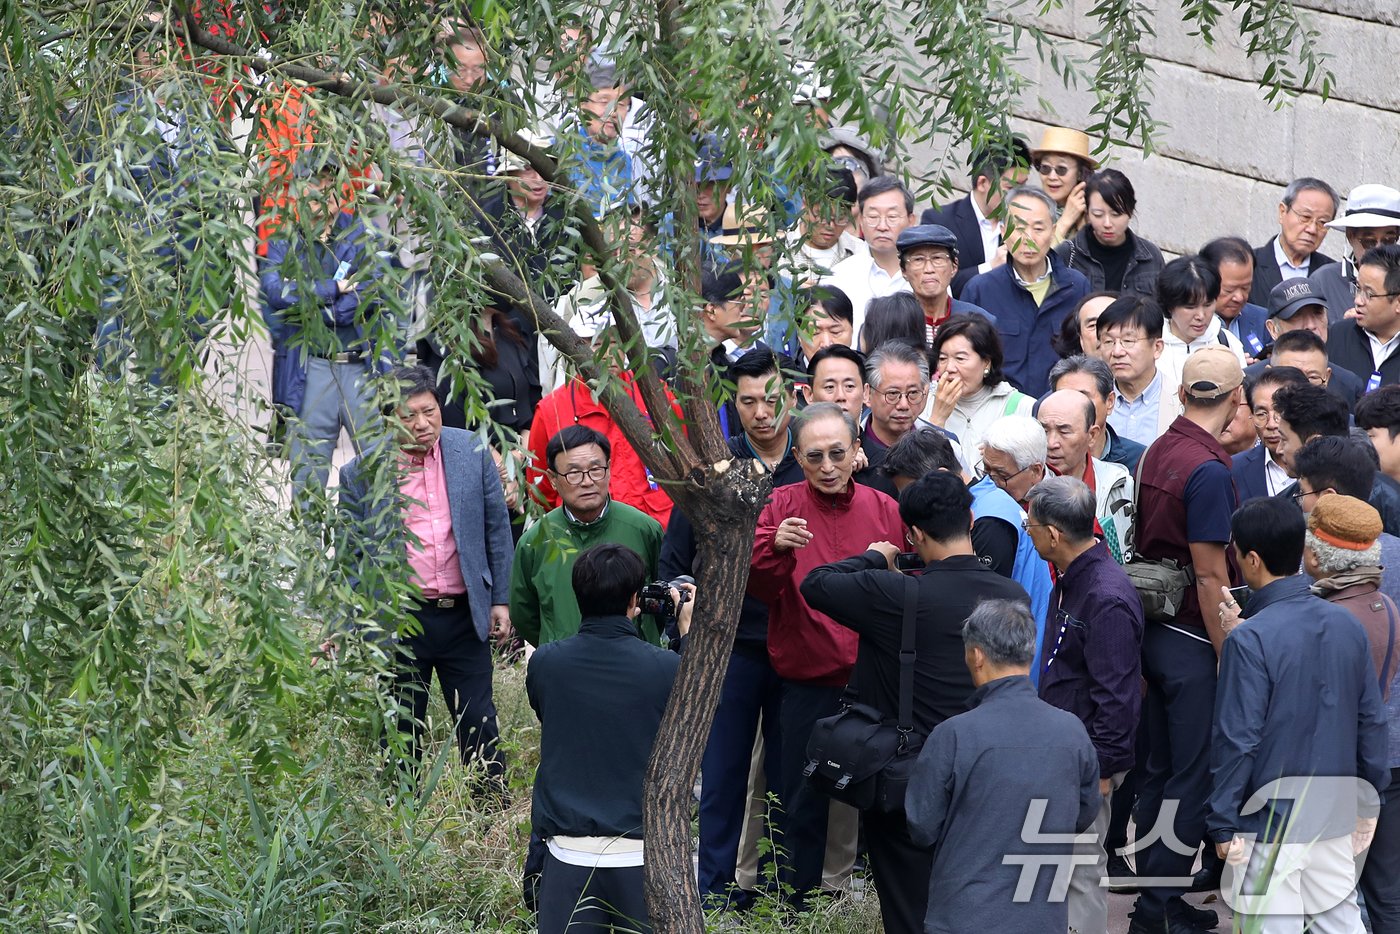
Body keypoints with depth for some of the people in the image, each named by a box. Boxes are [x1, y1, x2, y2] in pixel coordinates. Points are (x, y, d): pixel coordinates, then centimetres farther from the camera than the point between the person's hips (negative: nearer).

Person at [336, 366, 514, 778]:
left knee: (479, 726, 8)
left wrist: (500, 600, 6)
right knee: (401, 732, 9)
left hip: (465, 616, 1)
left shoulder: (472, 452, 0)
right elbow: (349, 556, 2)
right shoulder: (360, 474, -4)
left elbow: (497, 528, 8)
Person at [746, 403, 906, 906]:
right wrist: (775, 547, -31)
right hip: (808, 685, -1)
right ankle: (796, 913, 19)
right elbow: (755, 585, -13)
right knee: (804, 807, 7)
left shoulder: (884, 510, 2)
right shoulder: (784, 505, -2)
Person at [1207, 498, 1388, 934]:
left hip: (1272, 820, -6)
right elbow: (1371, 722, 6)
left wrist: (1223, 825, -8)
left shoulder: (1249, 640, -18)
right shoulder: (1346, 625, 1)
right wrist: (1368, 802, 17)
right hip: (1336, 814, 6)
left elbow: (1237, 741, -16)